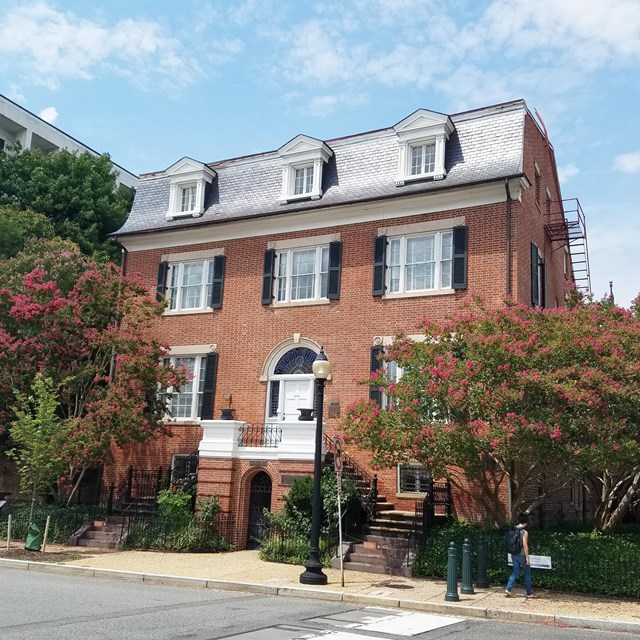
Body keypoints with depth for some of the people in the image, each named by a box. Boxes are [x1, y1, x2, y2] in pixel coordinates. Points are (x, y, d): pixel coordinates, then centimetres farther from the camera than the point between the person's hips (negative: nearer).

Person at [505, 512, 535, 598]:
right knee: (527, 574, 9)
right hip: (522, 555, -6)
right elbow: (525, 545, -17)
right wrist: (527, 557, -13)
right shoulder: (524, 532, -13)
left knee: (515, 573, 9)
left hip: (514, 555, 6)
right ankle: (529, 593, 15)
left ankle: (508, 589, -6)